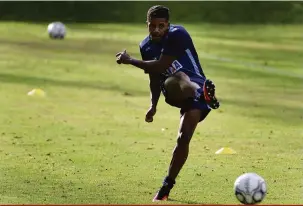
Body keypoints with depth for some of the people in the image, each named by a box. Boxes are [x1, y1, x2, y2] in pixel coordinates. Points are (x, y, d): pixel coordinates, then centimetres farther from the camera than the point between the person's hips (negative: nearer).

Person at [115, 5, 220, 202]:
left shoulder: (178, 35, -14)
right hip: (175, 93, 5)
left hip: (193, 85, -5)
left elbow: (160, 66, -20)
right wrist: (153, 105, 13)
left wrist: (130, 61, -11)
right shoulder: (146, 46, 11)